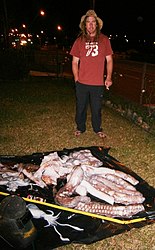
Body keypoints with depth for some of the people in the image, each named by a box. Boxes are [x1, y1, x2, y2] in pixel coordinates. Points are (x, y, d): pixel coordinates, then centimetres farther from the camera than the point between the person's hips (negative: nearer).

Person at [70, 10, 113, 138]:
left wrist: (109, 78, -2)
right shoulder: (79, 41, 3)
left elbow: (109, 60, 6)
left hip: (98, 83, 0)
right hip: (82, 83, 1)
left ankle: (98, 128, 32)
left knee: (97, 108, 11)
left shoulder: (104, 39, 3)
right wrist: (76, 79, 0)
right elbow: (75, 62, 6)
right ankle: (80, 128, 31)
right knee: (81, 107, 11)